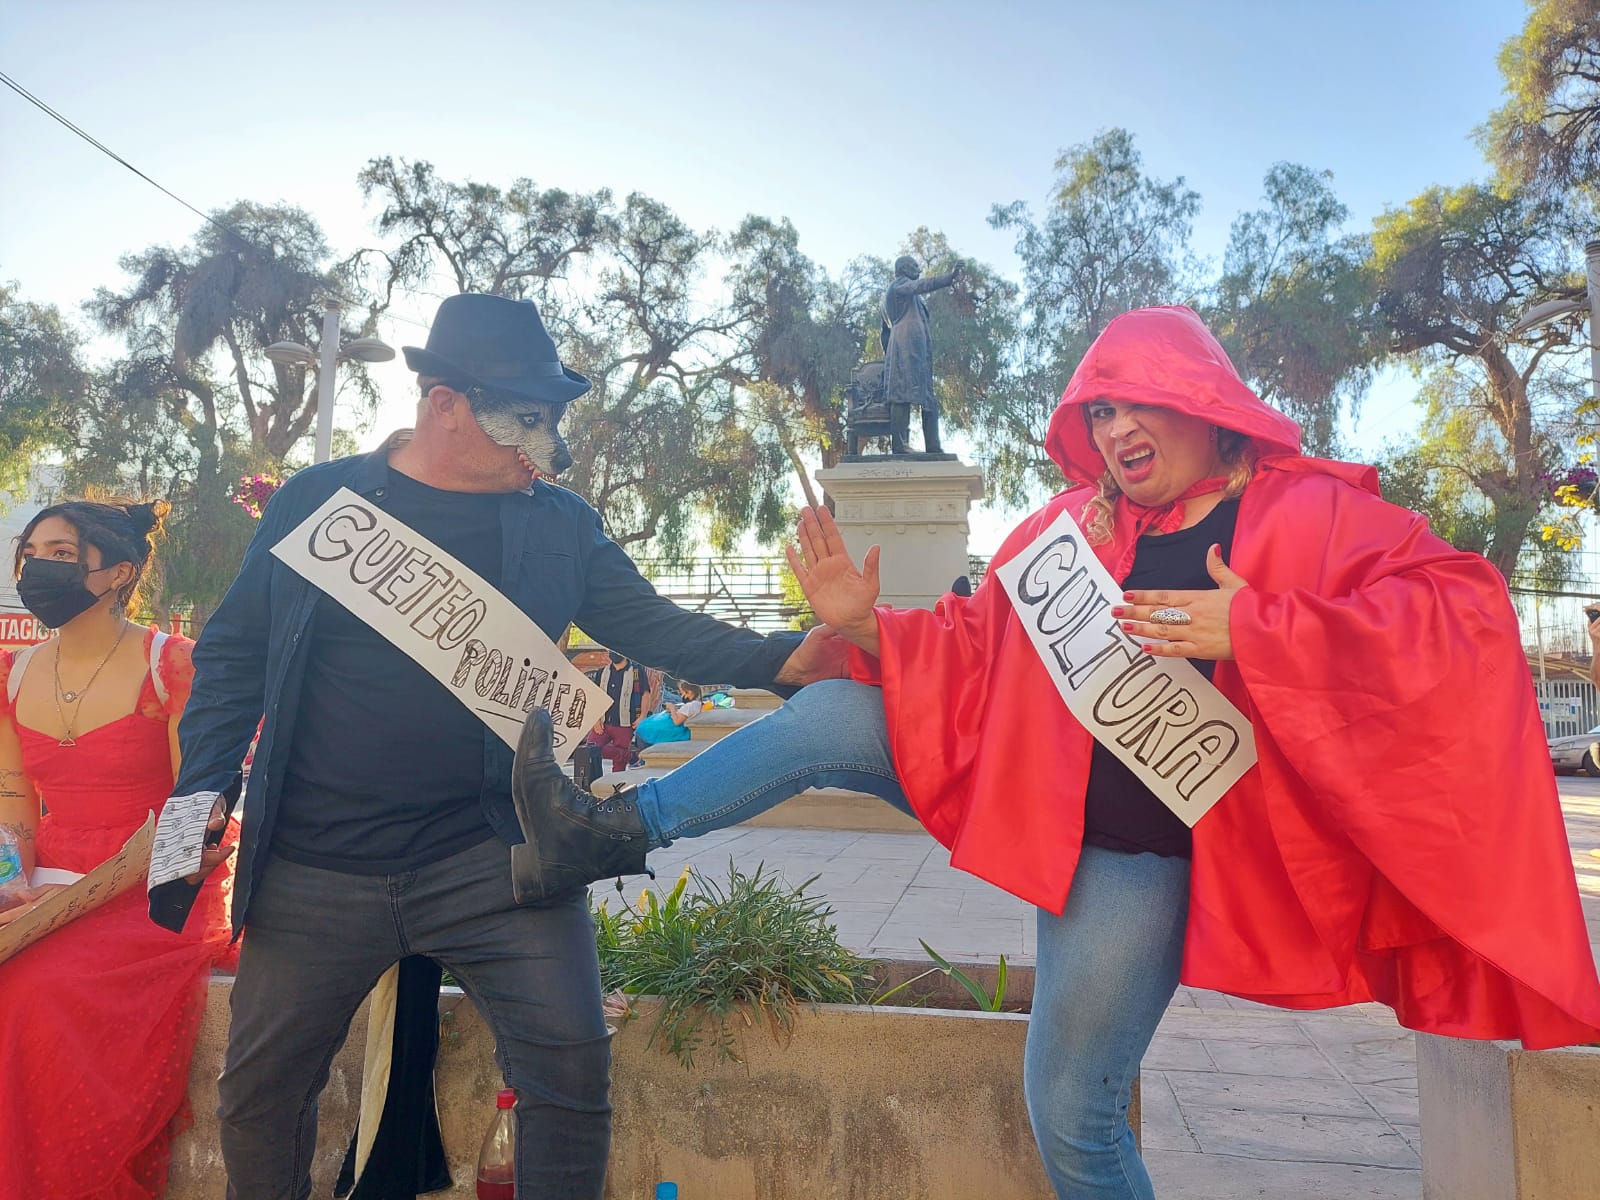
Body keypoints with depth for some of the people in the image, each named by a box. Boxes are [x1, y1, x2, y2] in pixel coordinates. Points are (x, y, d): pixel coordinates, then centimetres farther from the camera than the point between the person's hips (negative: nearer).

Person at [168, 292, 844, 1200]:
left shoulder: (560, 524, 2)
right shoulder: (316, 501, 1)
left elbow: (656, 627, -2)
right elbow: (235, 653, 7)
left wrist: (779, 658, -17)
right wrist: (203, 790, -2)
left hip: (493, 856, 0)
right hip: (314, 872, 1)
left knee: (571, 1067, -4)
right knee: (259, 1092, 15)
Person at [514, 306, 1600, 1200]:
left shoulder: (1309, 512, -7)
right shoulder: (1072, 525, 6)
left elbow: (1467, 611, -19)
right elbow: (976, 646, 12)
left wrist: (1253, 633, -30)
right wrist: (867, 626, -6)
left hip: (1131, 852, -4)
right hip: (1025, 788, 5)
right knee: (825, 717, -7)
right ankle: (615, 832, 1)